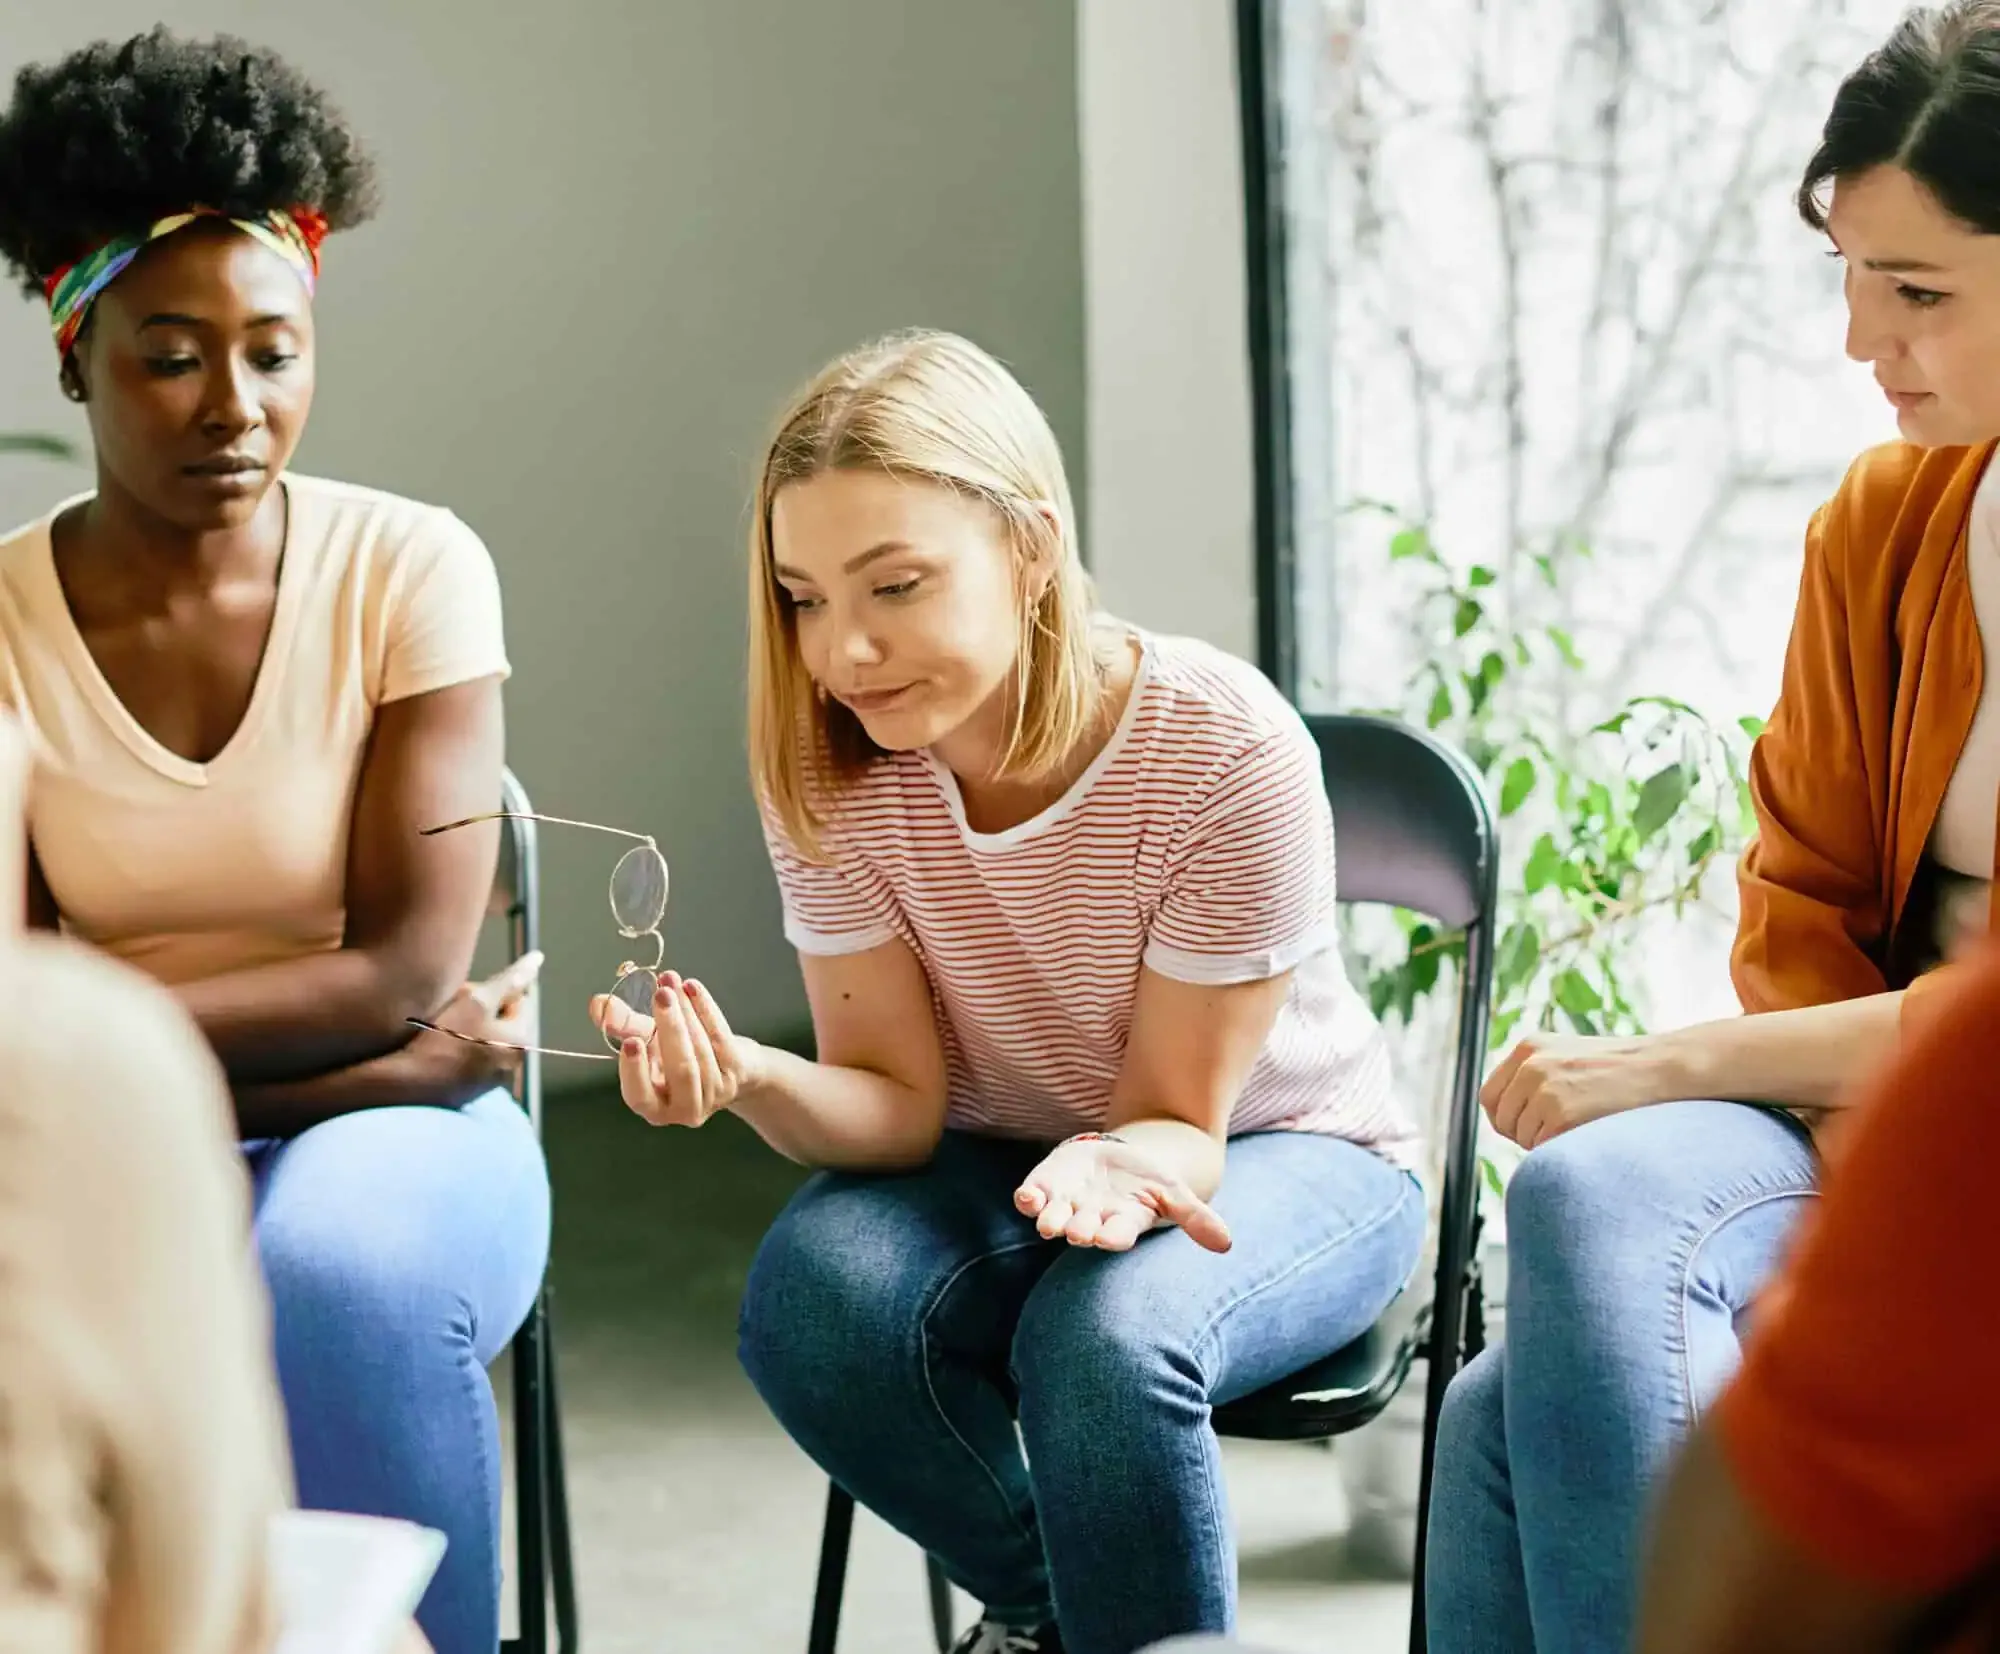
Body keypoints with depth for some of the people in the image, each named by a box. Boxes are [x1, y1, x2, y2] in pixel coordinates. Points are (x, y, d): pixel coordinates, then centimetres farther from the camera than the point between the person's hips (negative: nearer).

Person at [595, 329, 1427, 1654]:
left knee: (1104, 1333, -36)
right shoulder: (829, 767, -15)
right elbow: (899, 1101, -14)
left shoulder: (1226, 750, -27)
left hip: (1280, 1156, -4)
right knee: (813, 1295, -27)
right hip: (999, 1157, 4)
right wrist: (748, 1078, -36)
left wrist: (1127, 1164, -43)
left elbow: (1176, 1117, -18)